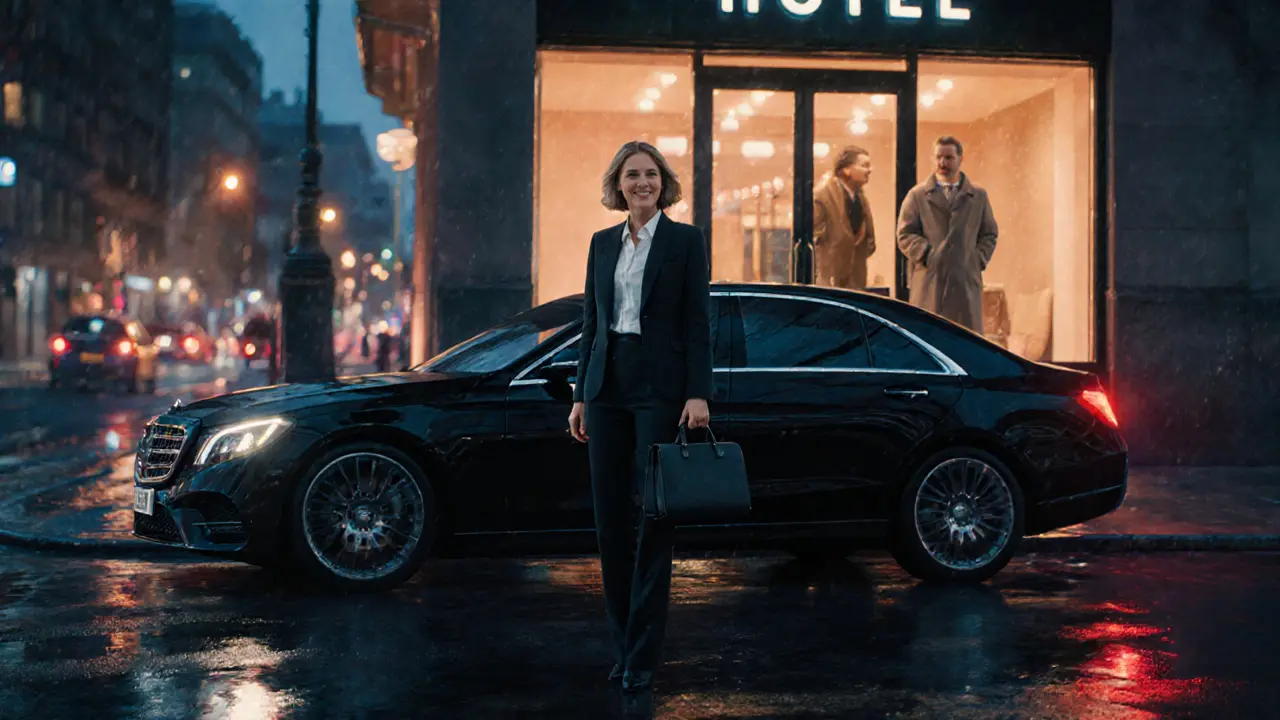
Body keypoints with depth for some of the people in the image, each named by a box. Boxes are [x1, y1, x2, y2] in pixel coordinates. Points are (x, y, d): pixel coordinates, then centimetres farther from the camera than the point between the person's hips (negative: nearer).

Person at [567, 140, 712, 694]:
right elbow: (591, 323, 14)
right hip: (608, 387, 5)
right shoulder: (603, 243, 13)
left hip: (661, 388, -5)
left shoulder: (686, 241, 0)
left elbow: (698, 323, -4)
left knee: (653, 518, -4)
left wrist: (698, 394, -12)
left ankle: (642, 656, 0)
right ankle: (622, 643, 15)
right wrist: (581, 395, 10)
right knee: (610, 519, 5)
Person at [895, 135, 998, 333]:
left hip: (966, 282, 2)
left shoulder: (978, 196, 14)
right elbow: (905, 235, 2)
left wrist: (978, 260, 0)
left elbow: (989, 234, 15)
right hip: (929, 285, -1)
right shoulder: (917, 195, 8)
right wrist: (928, 255, -11)